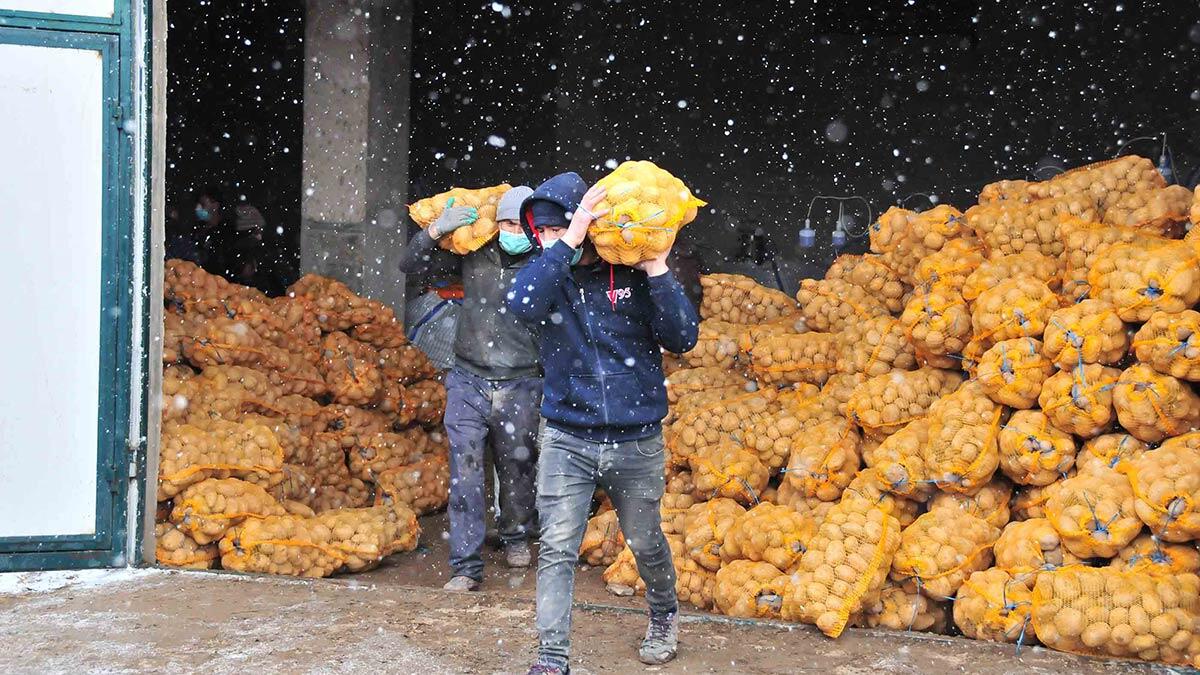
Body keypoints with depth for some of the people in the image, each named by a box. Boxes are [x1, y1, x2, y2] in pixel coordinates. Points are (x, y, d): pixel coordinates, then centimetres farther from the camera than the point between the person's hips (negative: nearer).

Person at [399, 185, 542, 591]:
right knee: (465, 474, -5)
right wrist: (436, 230, -10)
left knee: (516, 469, 13)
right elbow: (410, 266, 6)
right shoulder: (475, 252, 1)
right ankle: (466, 567, 0)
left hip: (520, 386, -1)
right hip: (468, 380, 1)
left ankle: (515, 538, 40)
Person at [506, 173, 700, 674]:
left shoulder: (633, 274, -4)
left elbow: (682, 339, -11)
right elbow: (522, 303, -24)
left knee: (646, 543, 17)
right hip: (567, 440, 1)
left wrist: (657, 270, -19)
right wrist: (567, 243, -27)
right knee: (556, 549, -7)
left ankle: (664, 617, 44)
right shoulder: (552, 274, -1)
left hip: (636, 441, 0)